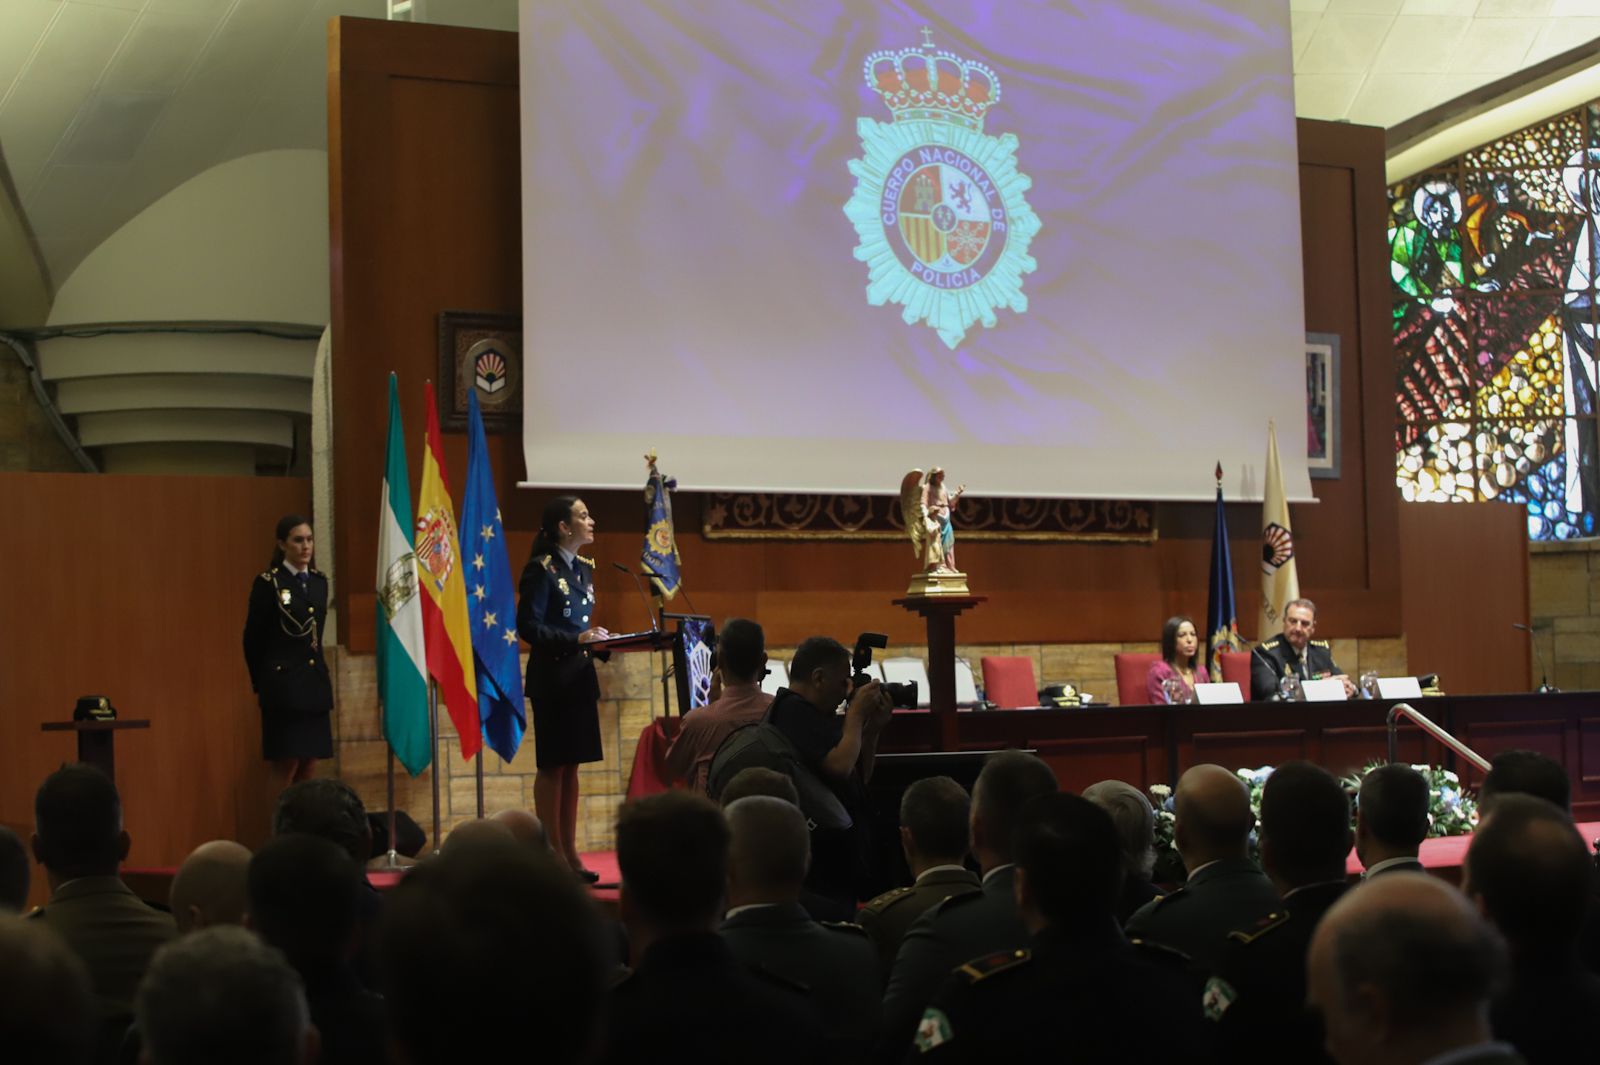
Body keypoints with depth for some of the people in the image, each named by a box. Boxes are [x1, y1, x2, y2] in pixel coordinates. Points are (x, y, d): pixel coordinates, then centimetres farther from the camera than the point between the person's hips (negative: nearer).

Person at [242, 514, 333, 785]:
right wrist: (260, 682, 4)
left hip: (315, 683, 6)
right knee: (287, 767, -6)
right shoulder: (268, 582, -6)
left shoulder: (319, 582, 12)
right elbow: (253, 638, -2)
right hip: (283, 682, -6)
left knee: (308, 768, 5)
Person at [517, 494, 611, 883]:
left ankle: (570, 852, 14)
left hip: (579, 676, 8)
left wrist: (596, 637, 2)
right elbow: (528, 626, -16)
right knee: (552, 766, -2)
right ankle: (552, 854, 4)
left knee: (571, 765, 10)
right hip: (551, 676, -8)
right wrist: (577, 640, -22)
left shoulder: (584, 569, 13)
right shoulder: (541, 569, -11)